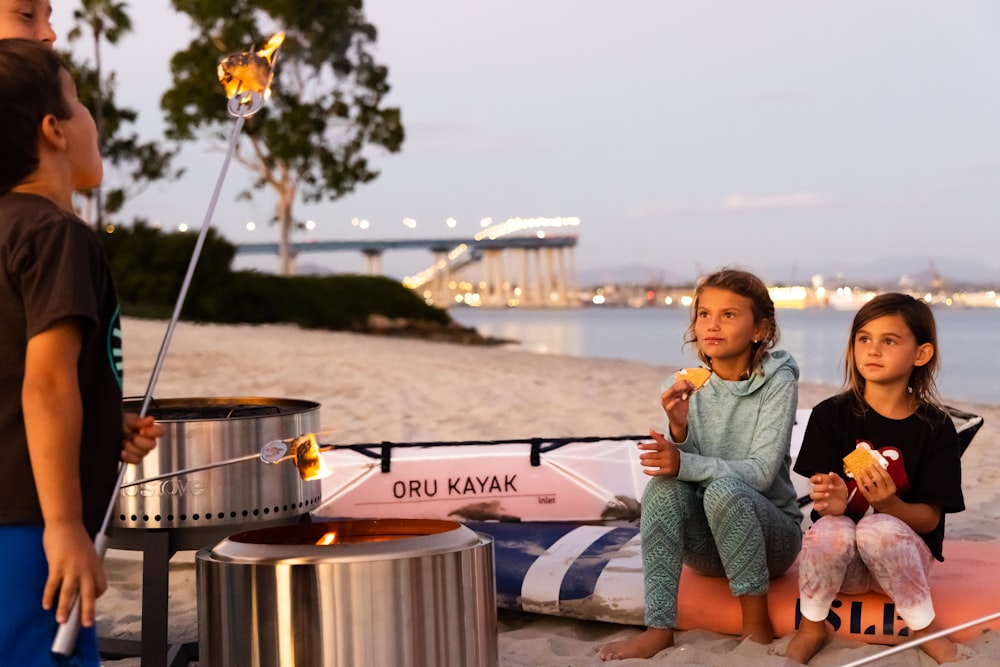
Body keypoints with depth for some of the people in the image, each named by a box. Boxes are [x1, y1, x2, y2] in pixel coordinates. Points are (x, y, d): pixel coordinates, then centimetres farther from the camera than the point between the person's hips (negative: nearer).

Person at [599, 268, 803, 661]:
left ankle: (758, 627, -19)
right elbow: (680, 467, -7)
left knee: (724, 488, -33)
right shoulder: (682, 387, -1)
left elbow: (761, 472, -21)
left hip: (770, 535, -3)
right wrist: (678, 430, -27)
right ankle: (659, 628, -25)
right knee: (664, 485, -26)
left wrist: (685, 463, -33)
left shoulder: (777, 384, -11)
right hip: (704, 543, 3)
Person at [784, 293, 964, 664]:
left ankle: (925, 630, -11)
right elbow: (824, 504, -5)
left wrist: (889, 503, -28)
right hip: (842, 562, 1)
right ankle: (811, 628, -8)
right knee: (832, 529, -33)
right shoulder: (831, 415, -3)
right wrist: (833, 503, -30)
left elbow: (929, 519, -6)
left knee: (878, 528, -34)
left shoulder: (935, 427, -5)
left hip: (903, 555, -1)